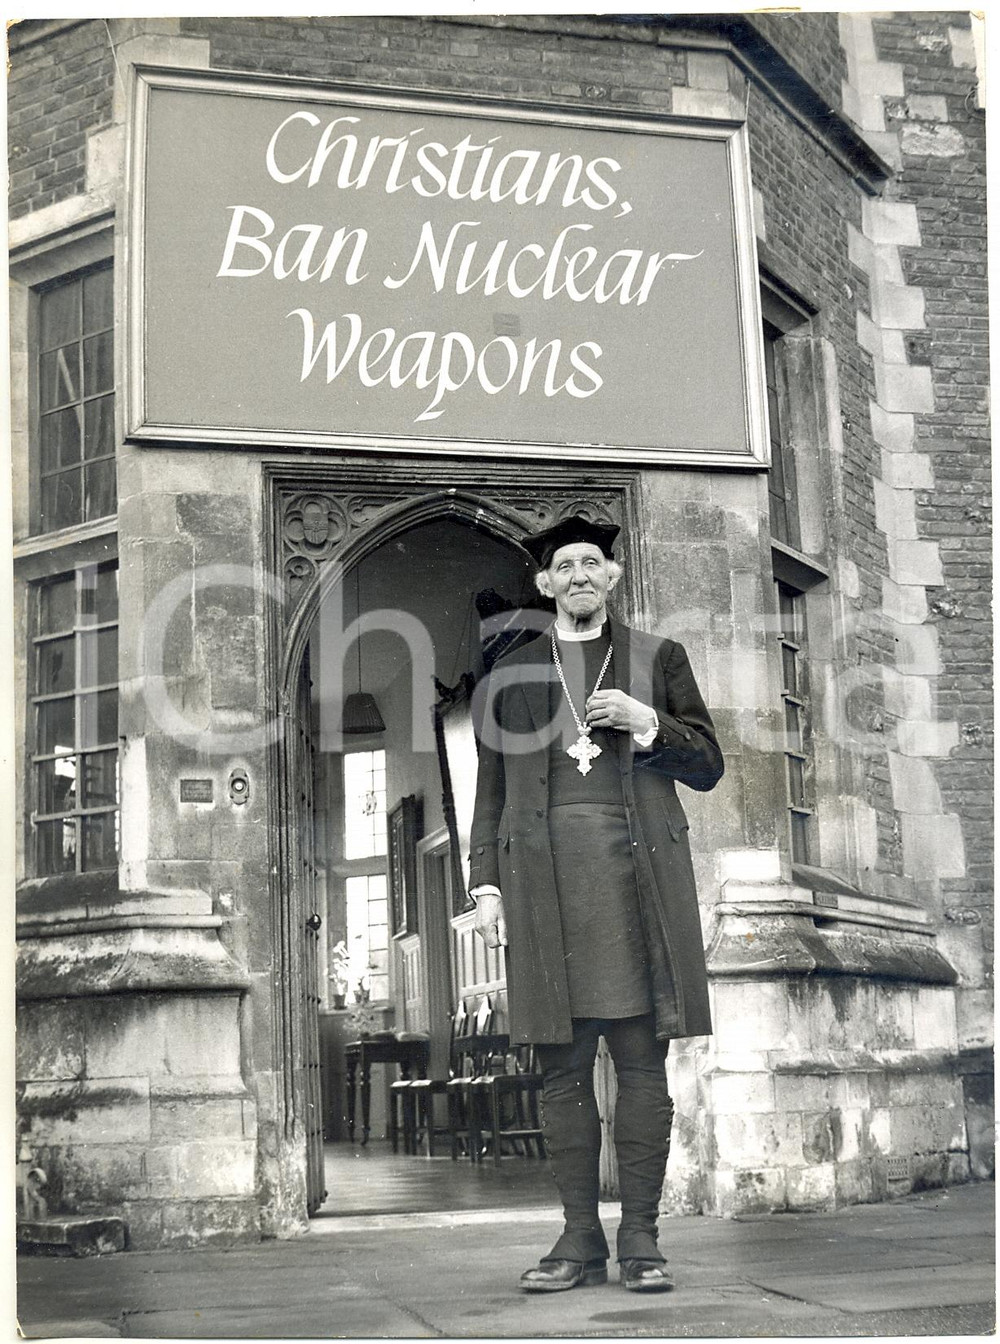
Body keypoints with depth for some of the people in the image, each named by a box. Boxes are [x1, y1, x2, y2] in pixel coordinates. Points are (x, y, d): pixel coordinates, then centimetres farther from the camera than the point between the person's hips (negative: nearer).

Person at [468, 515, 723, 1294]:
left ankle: (641, 1238, 4)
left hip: (639, 872, -1)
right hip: (545, 874, 1)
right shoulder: (512, 674, 16)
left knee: (642, 1060, -2)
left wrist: (648, 722, -6)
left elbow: (707, 768, 11)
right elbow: (492, 789, 15)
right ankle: (581, 1240, 8)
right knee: (563, 1065, 1)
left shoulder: (658, 659, 13)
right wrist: (486, 883, 5)